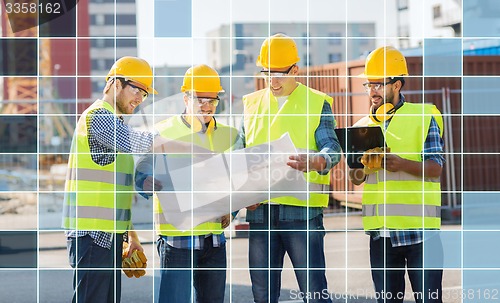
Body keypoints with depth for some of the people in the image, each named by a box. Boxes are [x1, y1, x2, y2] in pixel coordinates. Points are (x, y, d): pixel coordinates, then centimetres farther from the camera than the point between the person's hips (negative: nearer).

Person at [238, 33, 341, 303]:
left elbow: (332, 147, -7)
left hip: (302, 209, -4)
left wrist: (316, 161, -31)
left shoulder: (317, 103, 5)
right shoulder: (251, 104, 15)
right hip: (259, 211, 4)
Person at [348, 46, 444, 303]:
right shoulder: (363, 125, 14)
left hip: (419, 227, -4)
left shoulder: (423, 117, 1)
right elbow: (356, 179, 13)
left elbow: (435, 167, -7)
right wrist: (358, 168, -11)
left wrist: (402, 164, -25)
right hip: (380, 231, 4)